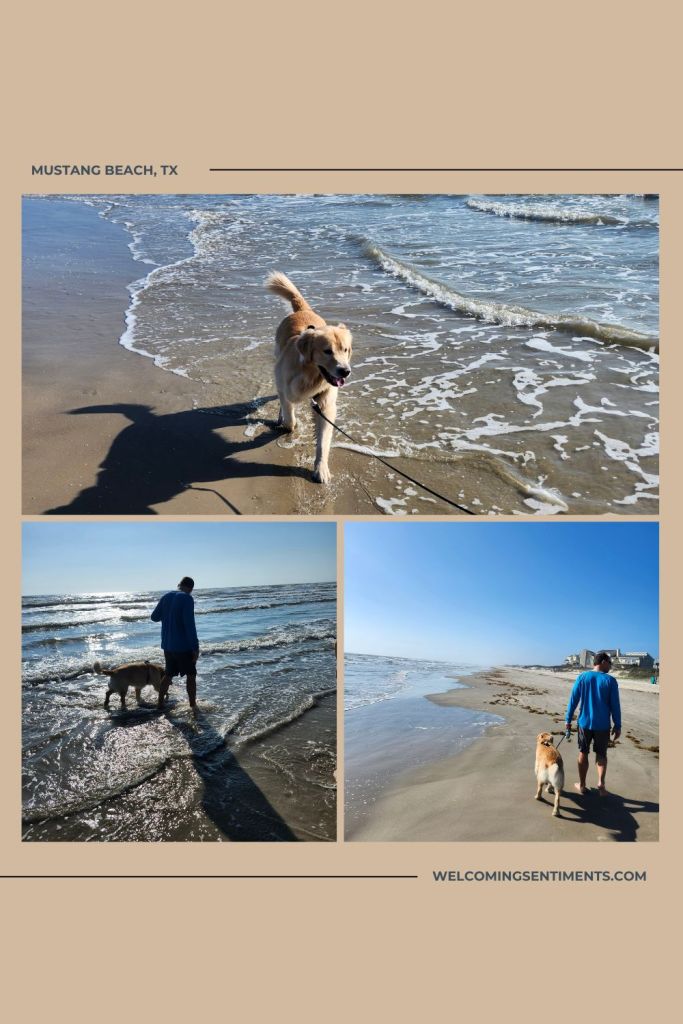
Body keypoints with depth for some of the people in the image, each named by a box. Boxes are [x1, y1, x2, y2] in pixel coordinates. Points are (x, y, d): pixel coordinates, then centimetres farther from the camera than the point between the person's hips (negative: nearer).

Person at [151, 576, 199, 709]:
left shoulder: (166, 597, 6)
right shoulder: (187, 599, -14)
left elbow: (154, 617, 14)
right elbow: (189, 624, -20)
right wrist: (195, 647, -17)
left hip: (167, 645, 6)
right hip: (183, 645, -6)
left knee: (168, 674, 18)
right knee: (191, 675, 6)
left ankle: (160, 703, 21)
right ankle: (193, 705, 9)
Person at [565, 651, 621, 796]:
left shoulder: (582, 677, -4)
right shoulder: (610, 680, -9)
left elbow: (573, 700, -2)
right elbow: (615, 706, -6)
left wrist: (568, 720, 6)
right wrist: (617, 726, 3)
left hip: (585, 723, 1)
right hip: (602, 725, -1)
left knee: (583, 754, 14)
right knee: (601, 754, 15)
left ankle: (582, 785, 21)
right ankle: (601, 782, -5)